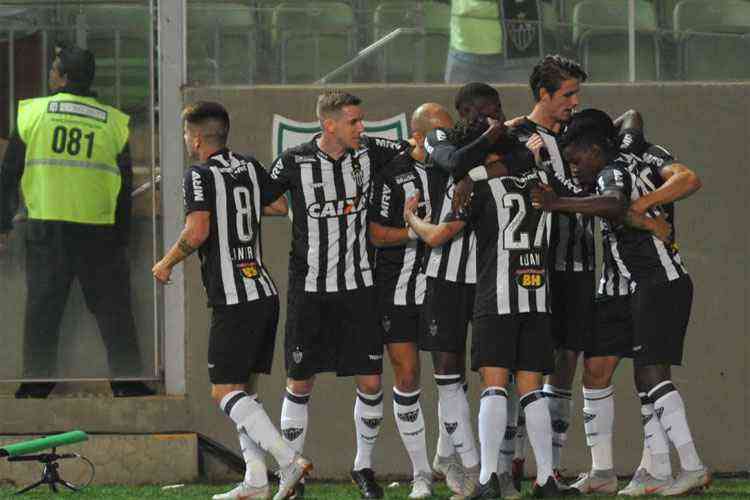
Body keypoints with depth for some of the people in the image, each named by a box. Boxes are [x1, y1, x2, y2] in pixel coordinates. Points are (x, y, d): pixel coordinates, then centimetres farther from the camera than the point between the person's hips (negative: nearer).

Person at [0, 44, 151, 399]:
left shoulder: (32, 113, -1)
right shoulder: (113, 122, 3)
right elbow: (125, 184, 6)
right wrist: (122, 236, 13)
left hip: (45, 226, 0)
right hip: (98, 228, 0)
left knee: (41, 307, 10)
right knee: (112, 306, 8)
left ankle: (37, 383, 12)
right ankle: (128, 381, 7)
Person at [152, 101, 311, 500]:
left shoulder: (200, 175, -10)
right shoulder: (250, 167, 10)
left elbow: (198, 230, -21)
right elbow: (281, 205, 15)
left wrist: (166, 264, -7)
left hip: (233, 300, -8)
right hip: (265, 291, 8)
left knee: (225, 392, -5)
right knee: (243, 389, 13)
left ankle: (289, 461, -18)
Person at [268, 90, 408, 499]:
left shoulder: (368, 152, -2)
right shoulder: (294, 162, -9)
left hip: (358, 285, 2)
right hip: (309, 289, -2)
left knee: (370, 381, 0)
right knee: (300, 383, 2)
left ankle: (364, 466, 18)